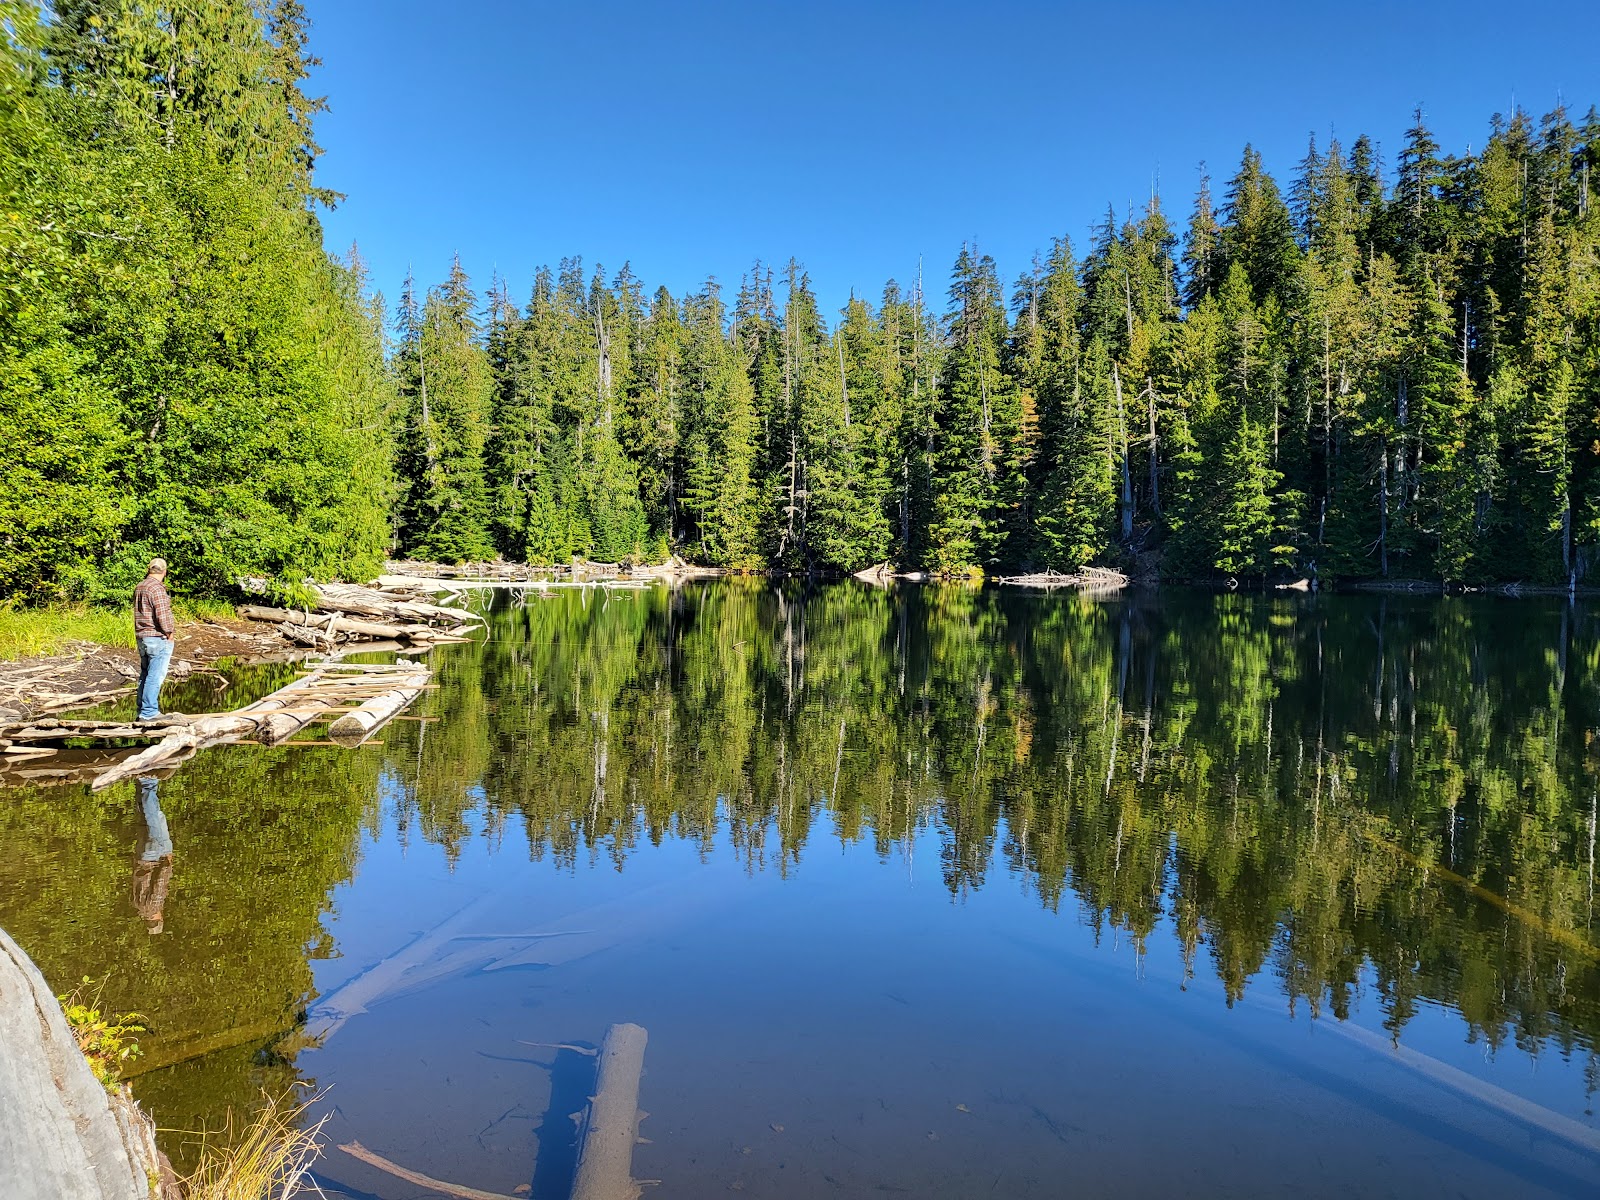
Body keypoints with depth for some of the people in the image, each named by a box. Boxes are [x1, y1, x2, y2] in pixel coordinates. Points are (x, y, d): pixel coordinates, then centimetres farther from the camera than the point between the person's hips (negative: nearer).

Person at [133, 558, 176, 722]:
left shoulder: (139, 588, 12)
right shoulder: (157, 589, -16)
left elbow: (140, 611, 15)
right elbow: (163, 614, -21)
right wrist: (169, 632, -8)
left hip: (142, 637, 9)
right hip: (158, 638, -9)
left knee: (145, 675, 15)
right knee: (155, 676, -5)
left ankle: (143, 710, 20)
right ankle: (148, 712, -4)